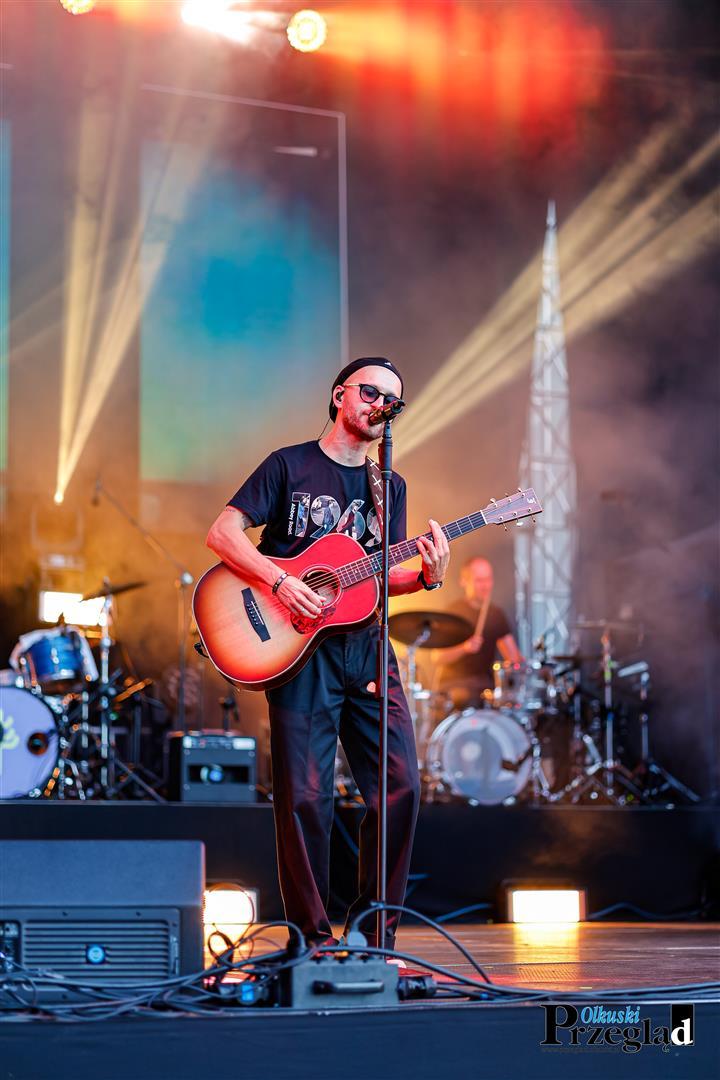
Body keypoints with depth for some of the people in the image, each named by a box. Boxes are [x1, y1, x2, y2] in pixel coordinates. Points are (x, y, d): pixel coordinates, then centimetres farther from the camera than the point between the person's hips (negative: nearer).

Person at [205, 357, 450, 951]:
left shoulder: (390, 487, 16)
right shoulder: (291, 465, 2)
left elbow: (379, 578, 16)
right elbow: (223, 533, -5)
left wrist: (427, 575, -5)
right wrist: (282, 583, -17)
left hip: (365, 646, 5)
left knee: (401, 786, -3)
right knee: (305, 796, -6)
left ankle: (373, 930, 8)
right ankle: (313, 938, 5)